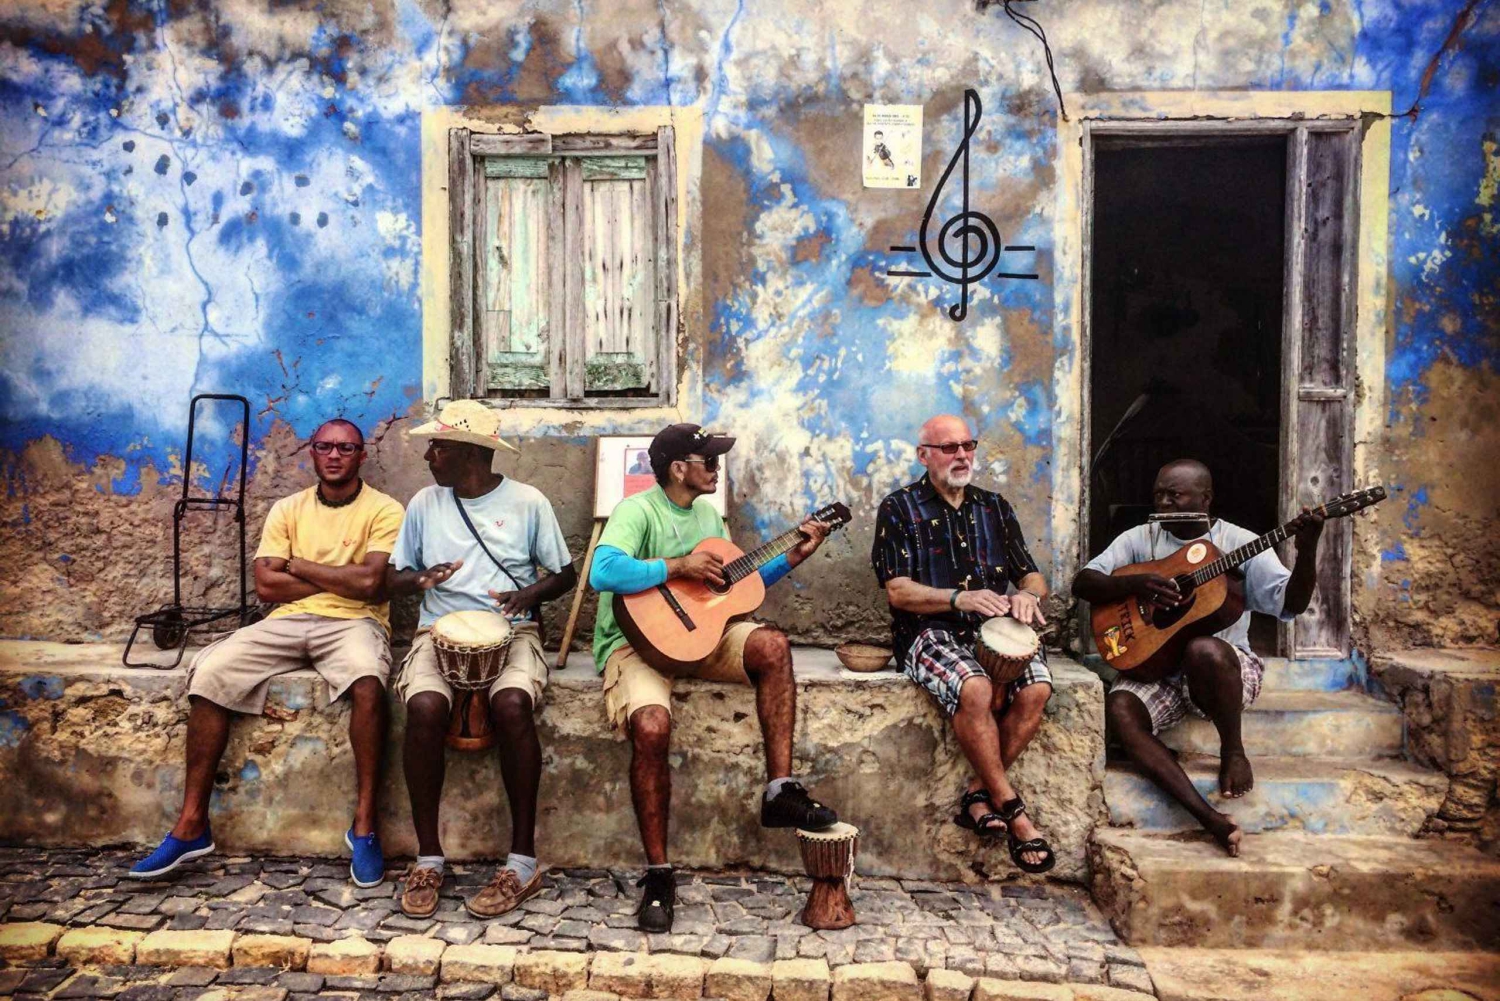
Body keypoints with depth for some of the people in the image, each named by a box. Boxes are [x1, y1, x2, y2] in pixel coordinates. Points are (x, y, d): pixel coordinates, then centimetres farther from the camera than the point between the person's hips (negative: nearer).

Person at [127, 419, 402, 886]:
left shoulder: (384, 510, 2)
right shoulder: (287, 509, 15)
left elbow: (369, 584, -12)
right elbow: (266, 585, 4)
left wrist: (297, 565, -1)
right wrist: (339, 579, -4)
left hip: (353, 622, -4)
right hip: (287, 622, 5)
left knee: (368, 681, -37)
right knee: (209, 672, -20)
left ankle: (364, 825, -25)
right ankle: (192, 824, -10)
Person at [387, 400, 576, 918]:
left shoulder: (527, 502, 3)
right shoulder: (424, 503, 11)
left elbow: (566, 573, 8)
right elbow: (393, 577, 15)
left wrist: (531, 593, -13)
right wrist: (418, 579, -8)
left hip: (512, 630, -2)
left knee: (511, 704, -34)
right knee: (424, 707, -31)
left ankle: (523, 859, -21)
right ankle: (428, 855, -14)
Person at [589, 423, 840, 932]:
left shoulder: (708, 514, 14)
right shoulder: (638, 511, -12)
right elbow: (603, 573, -30)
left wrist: (794, 557, 12)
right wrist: (680, 567, -24)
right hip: (636, 638, -6)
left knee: (772, 645, -20)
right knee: (651, 727, -32)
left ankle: (779, 790, -13)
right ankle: (658, 874, -14)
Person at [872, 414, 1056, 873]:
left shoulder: (994, 508, 18)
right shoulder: (899, 508, 4)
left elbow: (1032, 575, 17)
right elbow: (898, 591, -6)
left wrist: (1027, 595, -9)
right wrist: (961, 599, -20)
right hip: (930, 631, -4)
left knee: (1036, 689, -26)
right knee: (975, 690, -34)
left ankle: (979, 795, -11)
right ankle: (1013, 813, -18)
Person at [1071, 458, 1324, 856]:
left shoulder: (1240, 543, 2)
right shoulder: (1139, 538, 8)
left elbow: (1290, 604, -9)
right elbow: (1082, 584, -1)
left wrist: (1306, 551, -25)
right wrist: (1136, 584, -17)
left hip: (1225, 667, -2)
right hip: (1157, 667, 3)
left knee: (1203, 651, -39)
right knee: (1119, 709, -29)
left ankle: (1233, 751, -11)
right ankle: (1210, 818, -31)